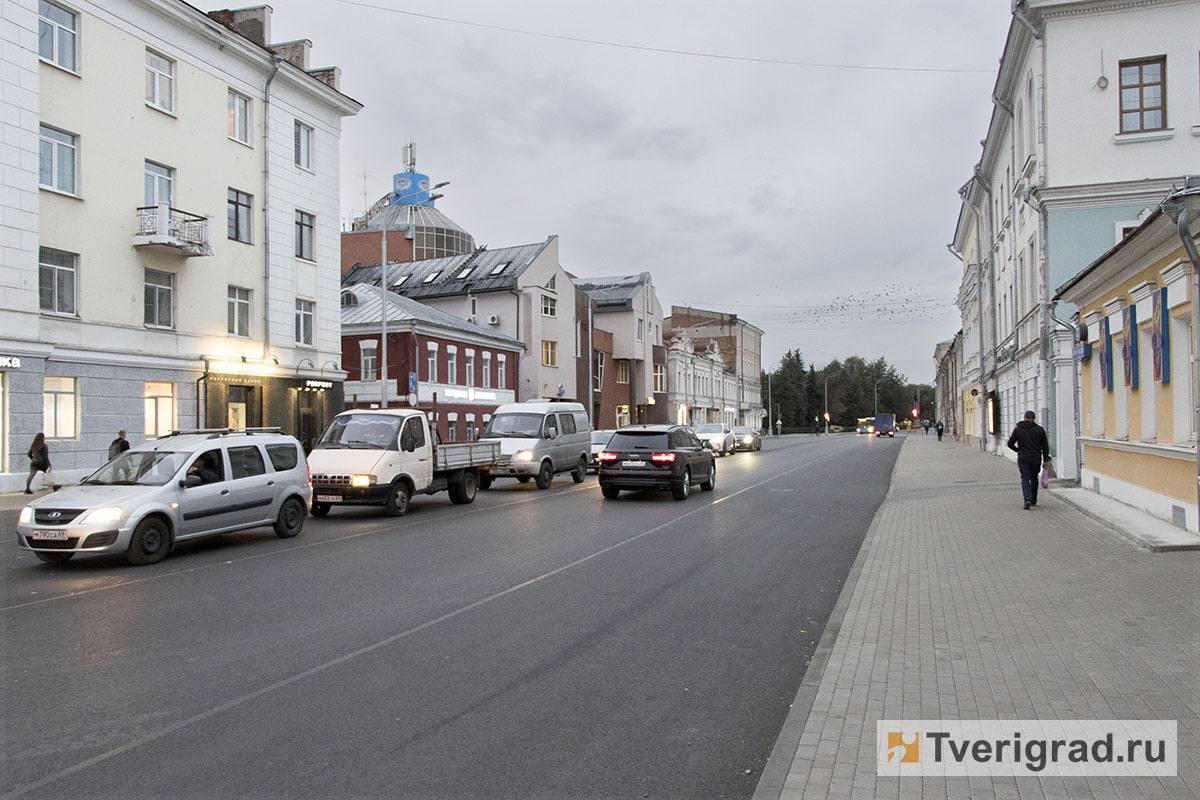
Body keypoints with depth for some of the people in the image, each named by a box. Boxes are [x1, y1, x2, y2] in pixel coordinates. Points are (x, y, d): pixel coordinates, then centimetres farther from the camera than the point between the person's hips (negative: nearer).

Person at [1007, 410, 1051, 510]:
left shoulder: (1017, 429, -1)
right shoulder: (1040, 429, 1)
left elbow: (1010, 444, 2)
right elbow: (1045, 446, 1)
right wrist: (1046, 460, 5)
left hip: (1023, 458, -1)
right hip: (1036, 458, 1)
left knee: (1025, 478, 0)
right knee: (1034, 478, 17)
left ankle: (1028, 499, -20)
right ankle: (1033, 500, 26)